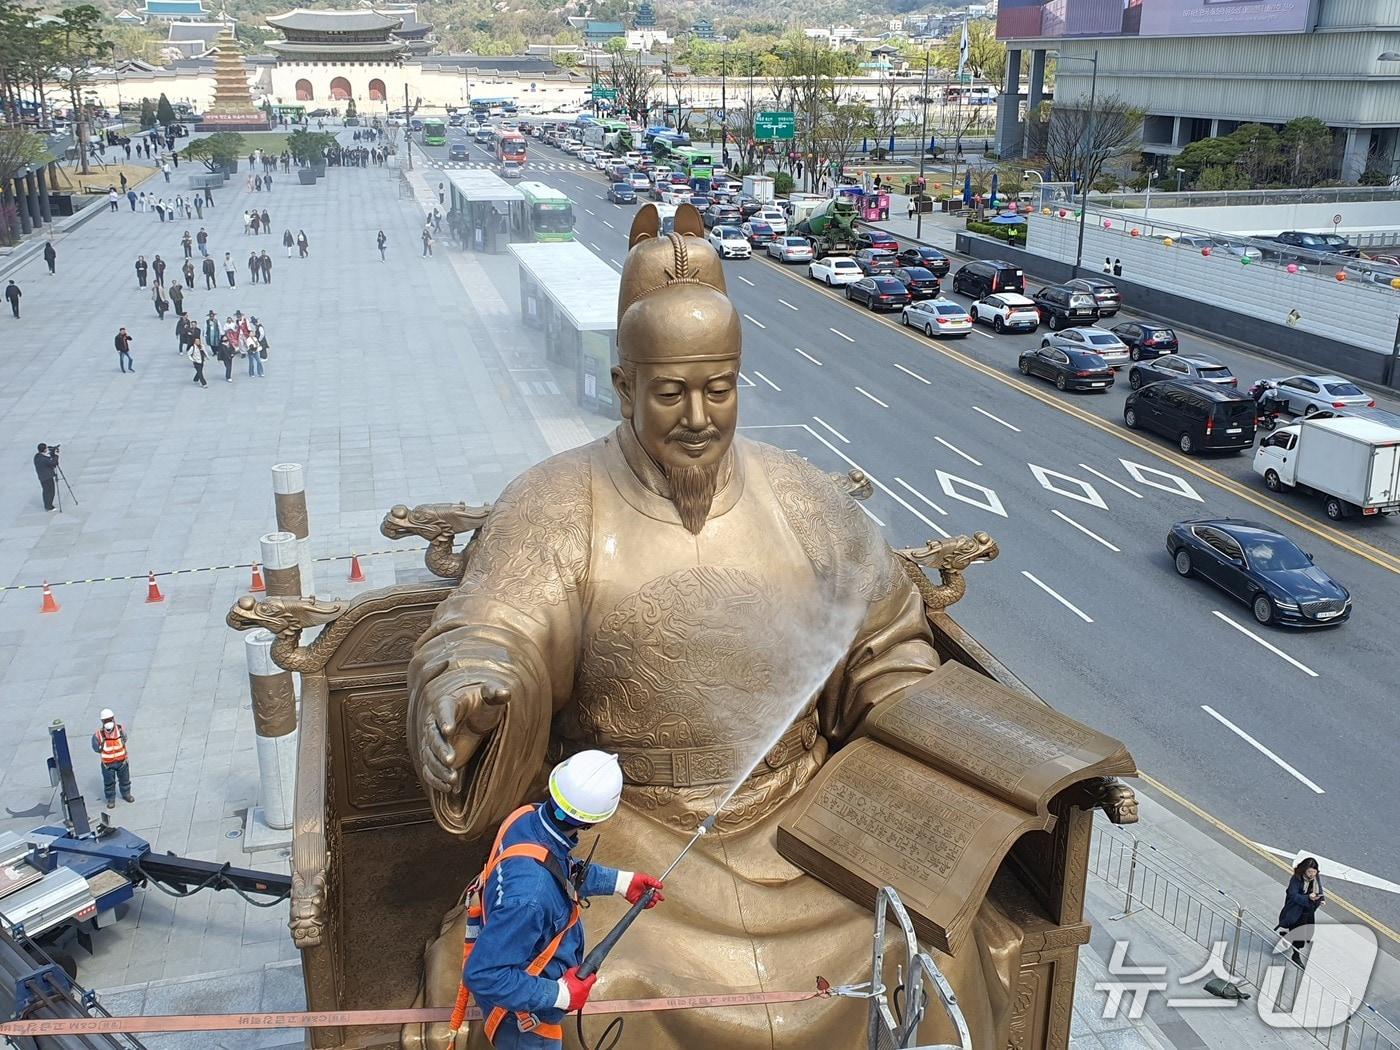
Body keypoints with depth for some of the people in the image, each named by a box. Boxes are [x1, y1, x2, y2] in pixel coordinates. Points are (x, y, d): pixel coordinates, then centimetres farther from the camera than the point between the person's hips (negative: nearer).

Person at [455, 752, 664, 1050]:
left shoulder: (530, 816, -20)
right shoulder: (530, 893, -45)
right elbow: (481, 975, -37)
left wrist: (622, 882, 5)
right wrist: (559, 995, -29)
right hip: (523, 1014, -7)